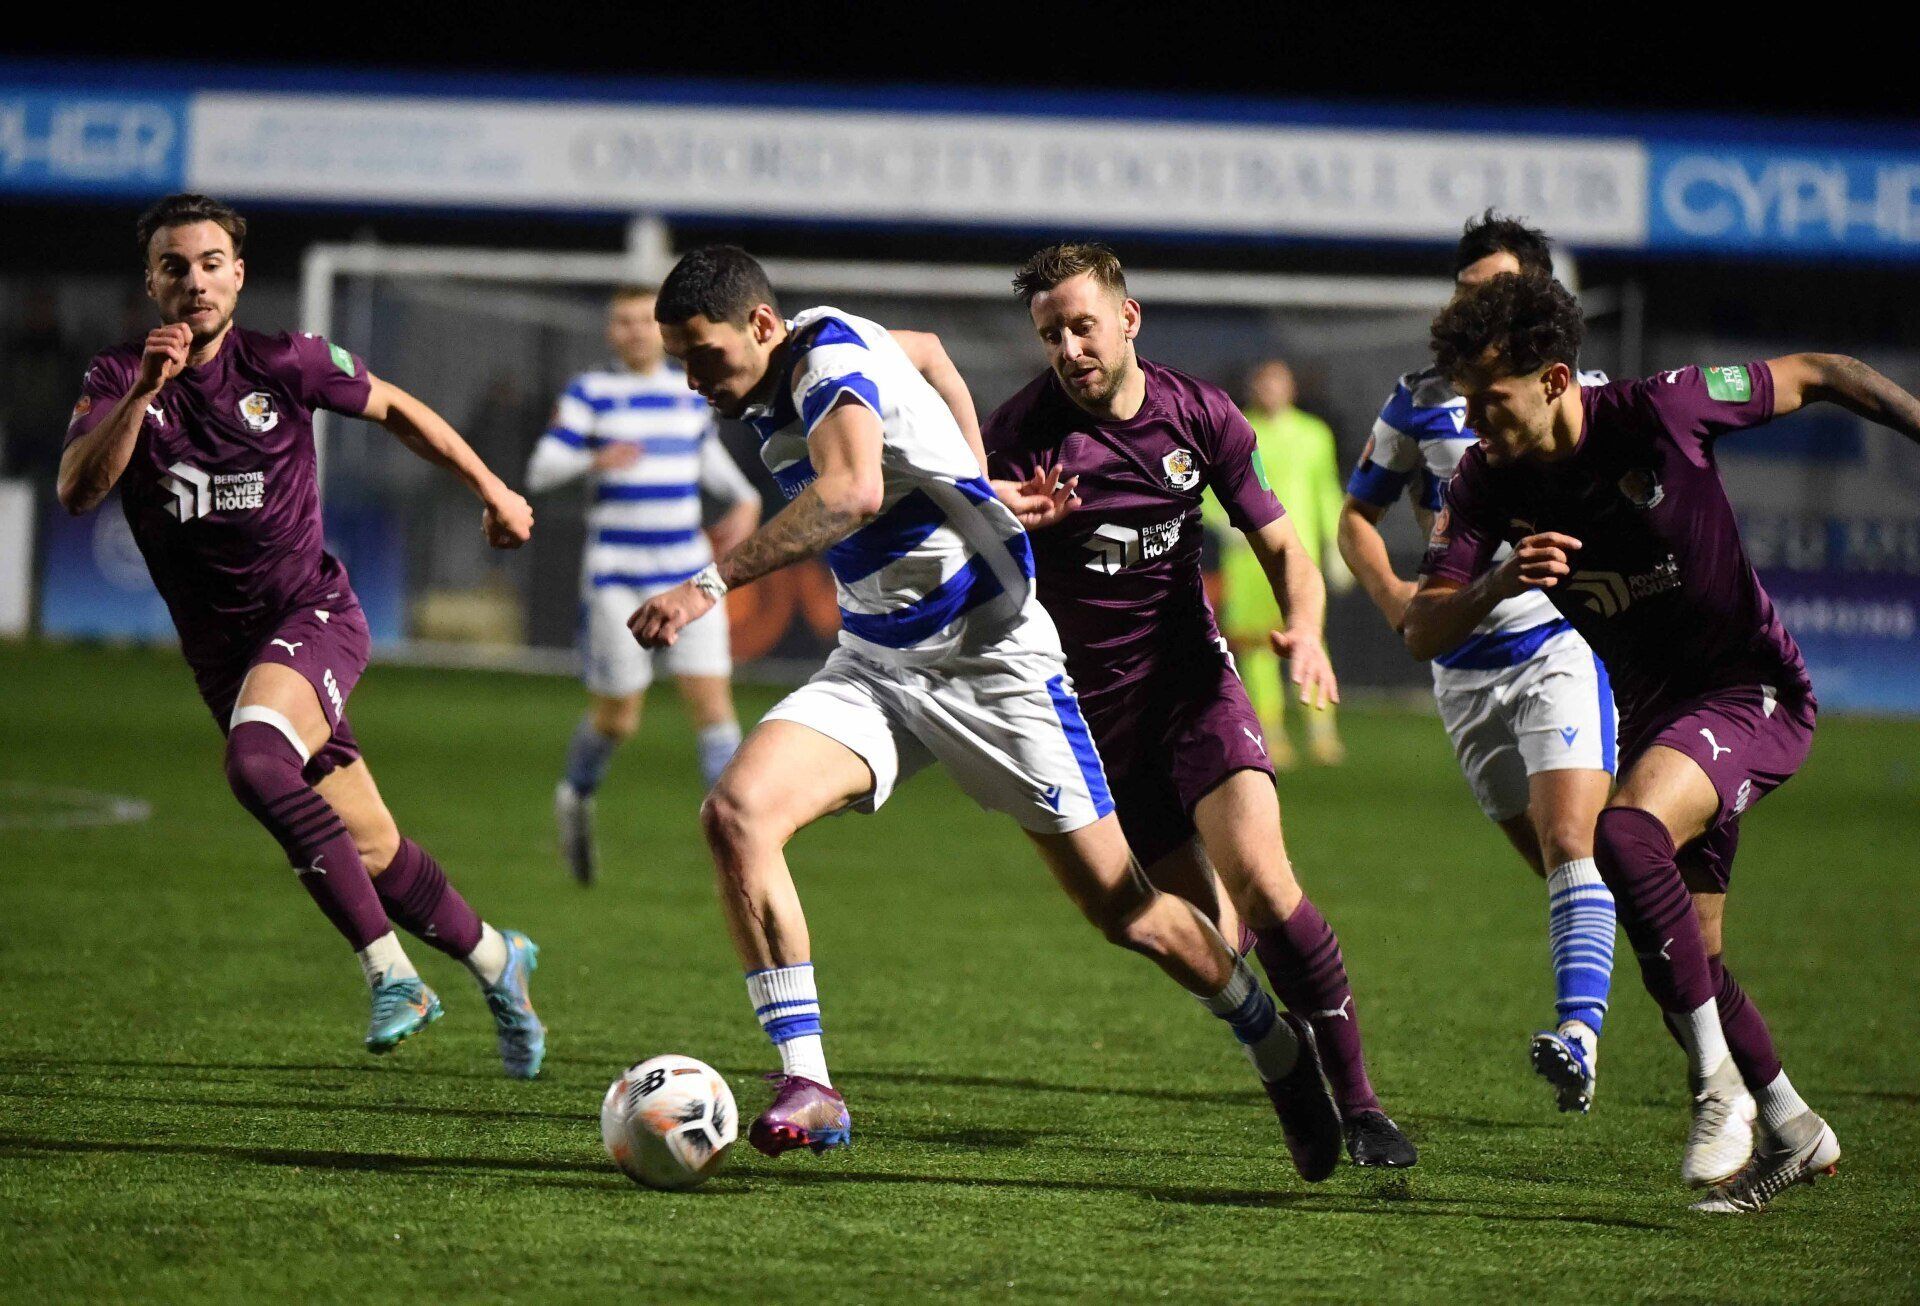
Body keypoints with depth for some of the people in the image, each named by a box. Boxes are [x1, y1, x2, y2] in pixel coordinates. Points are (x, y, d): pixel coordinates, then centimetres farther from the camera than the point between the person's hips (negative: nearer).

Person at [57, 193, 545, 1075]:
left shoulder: (285, 364, -6)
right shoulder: (118, 379, -3)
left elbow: (392, 408, 11)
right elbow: (77, 490, -19)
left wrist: (490, 490, 16)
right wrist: (143, 393, -31)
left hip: (312, 614, -4)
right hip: (220, 650, 4)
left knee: (255, 760, -33)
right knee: (368, 847, 6)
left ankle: (388, 969, -28)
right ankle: (494, 960, 31)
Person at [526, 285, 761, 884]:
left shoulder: (688, 391, 10)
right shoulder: (589, 392, -3)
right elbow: (540, 471, -10)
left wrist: (746, 501, 9)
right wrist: (595, 461, -28)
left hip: (688, 575, 3)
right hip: (616, 579, -3)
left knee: (713, 700, -8)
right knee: (618, 717, 2)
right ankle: (577, 796, 34)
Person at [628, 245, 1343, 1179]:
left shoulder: (829, 357, -20)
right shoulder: (779, 382, 5)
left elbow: (851, 494, -42)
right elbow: (925, 351, 26)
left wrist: (713, 584, -46)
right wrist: (979, 483, 21)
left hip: (990, 663, -8)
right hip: (874, 667, 8)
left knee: (1125, 911, -1)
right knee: (736, 811, -19)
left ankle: (1280, 1050, 25)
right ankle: (807, 1085, -19)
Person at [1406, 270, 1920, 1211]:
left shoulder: (1661, 412, -20)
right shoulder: (1488, 482, -7)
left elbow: (1816, 377, -6)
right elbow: (1421, 631, -14)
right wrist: (1498, 584, -34)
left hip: (1753, 692, -7)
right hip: (1654, 710, 7)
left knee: (1624, 834, -31)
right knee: (1685, 958, 9)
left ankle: (1720, 1085, -21)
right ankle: (1789, 1129, 31)